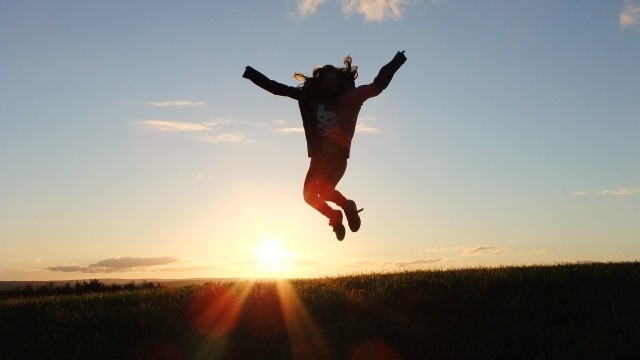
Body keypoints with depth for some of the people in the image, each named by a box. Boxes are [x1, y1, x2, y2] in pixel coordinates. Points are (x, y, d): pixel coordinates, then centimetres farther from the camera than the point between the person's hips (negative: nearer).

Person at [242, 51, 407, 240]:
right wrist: (251, 73, 6)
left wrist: (396, 62, 1)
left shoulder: (349, 97, 2)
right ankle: (335, 216, 26)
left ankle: (347, 205, 7)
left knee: (324, 190, -22)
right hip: (318, 157, 4)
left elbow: (378, 85, 5)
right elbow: (277, 88, 7)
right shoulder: (309, 96, 5)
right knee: (309, 194, 2)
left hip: (338, 156, -4)